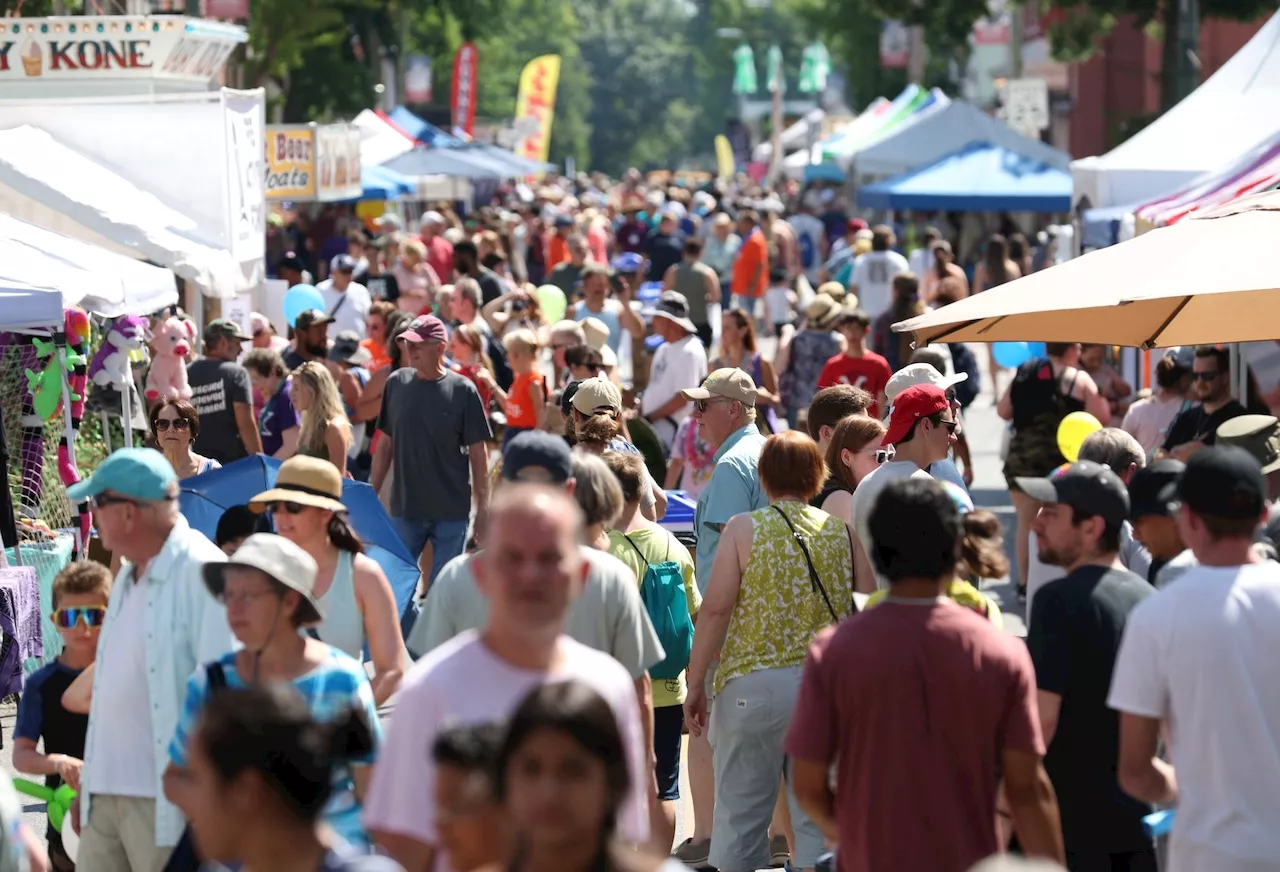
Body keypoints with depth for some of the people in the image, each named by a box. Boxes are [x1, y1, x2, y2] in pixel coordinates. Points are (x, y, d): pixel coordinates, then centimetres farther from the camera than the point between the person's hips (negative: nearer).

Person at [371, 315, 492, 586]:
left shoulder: (462, 390, -8)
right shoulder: (396, 383, 1)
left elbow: (478, 453, -5)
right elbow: (386, 443, 10)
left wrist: (483, 508, -7)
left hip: (451, 512, -3)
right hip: (405, 509, 3)